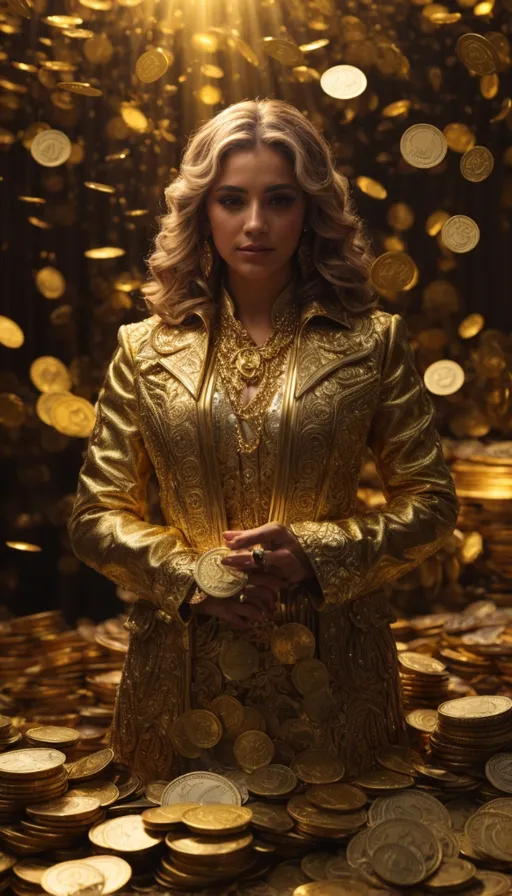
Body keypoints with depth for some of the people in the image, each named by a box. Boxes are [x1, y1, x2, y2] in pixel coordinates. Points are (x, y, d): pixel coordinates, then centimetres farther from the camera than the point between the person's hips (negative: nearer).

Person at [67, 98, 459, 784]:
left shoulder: (371, 341, 0)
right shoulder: (145, 348, 3)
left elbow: (431, 502, 1)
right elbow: (96, 515, 4)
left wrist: (315, 552, -13)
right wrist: (188, 575, -12)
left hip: (330, 675, 0)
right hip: (185, 670, 1)